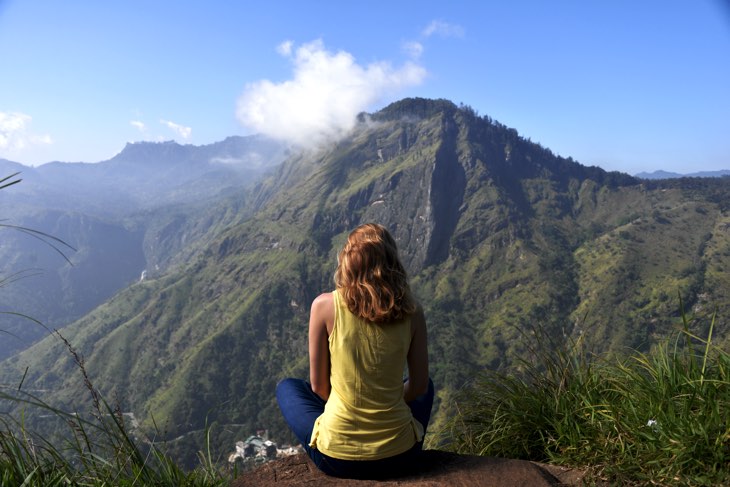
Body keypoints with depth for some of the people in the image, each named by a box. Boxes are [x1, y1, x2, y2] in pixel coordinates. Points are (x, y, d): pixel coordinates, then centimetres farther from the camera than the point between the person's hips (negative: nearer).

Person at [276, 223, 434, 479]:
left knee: (286, 387, 27)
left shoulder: (324, 305, -12)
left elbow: (318, 385, -4)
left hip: (335, 458, -1)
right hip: (399, 457, 2)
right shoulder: (411, 312, -8)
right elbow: (419, 385, 2)